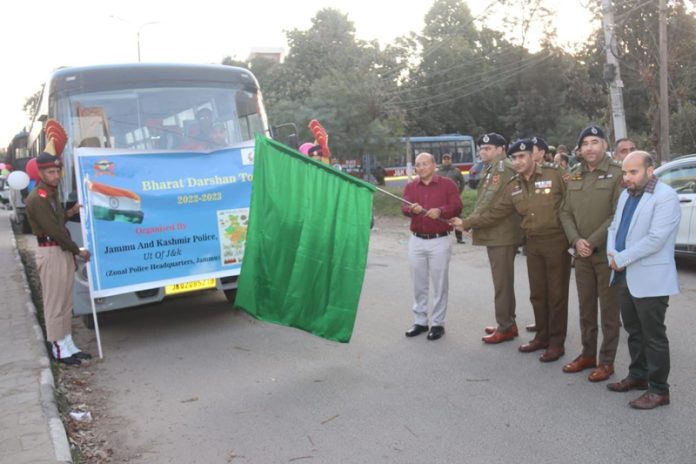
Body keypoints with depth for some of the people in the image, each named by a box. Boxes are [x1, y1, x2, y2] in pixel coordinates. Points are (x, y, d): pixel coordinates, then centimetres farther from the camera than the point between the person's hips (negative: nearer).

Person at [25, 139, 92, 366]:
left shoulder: (52, 193, 14)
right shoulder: (37, 199, -16)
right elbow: (53, 229, -19)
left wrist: (70, 213, 4)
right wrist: (78, 250, -13)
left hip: (64, 252, 10)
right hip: (51, 253, -9)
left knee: (66, 301, 12)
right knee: (54, 302, -2)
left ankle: (68, 344, 20)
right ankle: (59, 348, 6)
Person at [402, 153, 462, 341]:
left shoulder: (447, 184, 0)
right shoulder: (410, 186, 9)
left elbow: (457, 206, -8)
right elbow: (404, 208, -4)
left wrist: (441, 211, -26)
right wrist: (412, 209, -27)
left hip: (439, 241, -3)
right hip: (416, 241, 3)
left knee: (439, 284, 3)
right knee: (419, 284, 10)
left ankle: (438, 324, 11)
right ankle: (420, 321, 21)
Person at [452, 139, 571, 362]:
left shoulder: (554, 174, -9)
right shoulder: (513, 187, 8)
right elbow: (495, 213, 11)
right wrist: (466, 223, 8)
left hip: (556, 241, -5)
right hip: (533, 243, 6)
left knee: (556, 293, 3)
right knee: (537, 293, 13)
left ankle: (557, 343, 15)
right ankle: (542, 336, 29)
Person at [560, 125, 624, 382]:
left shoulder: (617, 173, -7)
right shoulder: (575, 176, 11)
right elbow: (566, 212, 8)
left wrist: (593, 242, -16)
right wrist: (576, 240, -8)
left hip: (608, 254, -5)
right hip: (581, 254, 5)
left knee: (609, 310, 4)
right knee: (585, 308, 14)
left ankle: (607, 361, 16)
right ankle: (588, 354, 28)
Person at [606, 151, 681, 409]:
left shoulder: (665, 197, -14)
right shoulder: (625, 195, 13)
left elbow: (655, 239, -23)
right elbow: (614, 227, 13)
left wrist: (621, 258, -17)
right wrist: (612, 254, -6)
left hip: (650, 279, -8)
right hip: (624, 276, 8)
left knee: (653, 335, 0)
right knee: (633, 330, 18)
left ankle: (659, 389, 11)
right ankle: (638, 376, 32)